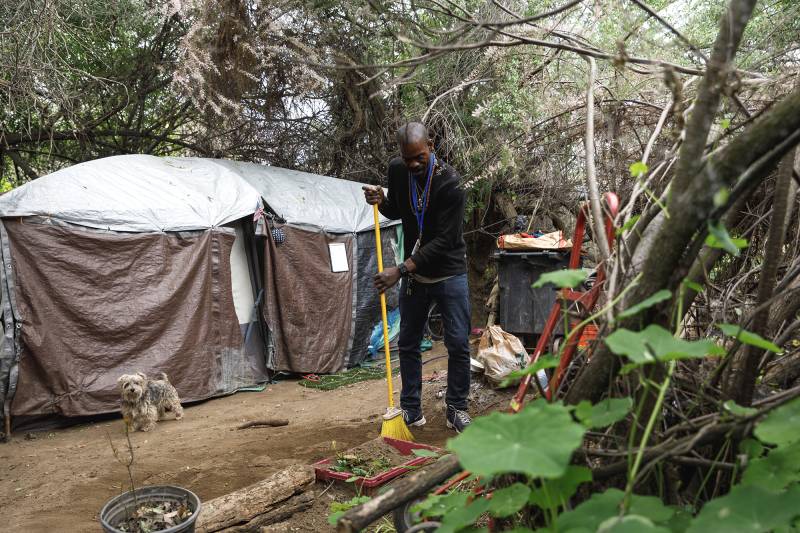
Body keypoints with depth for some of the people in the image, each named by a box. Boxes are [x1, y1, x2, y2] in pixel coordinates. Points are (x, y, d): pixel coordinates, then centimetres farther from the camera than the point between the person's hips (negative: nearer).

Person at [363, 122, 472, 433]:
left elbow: (444, 240, -26)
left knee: (458, 344, -1)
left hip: (449, 274, -4)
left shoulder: (450, 183, -23)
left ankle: (456, 410, 16)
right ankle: (411, 410, 21)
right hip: (414, 274, 5)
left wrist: (401, 270, -30)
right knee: (408, 344, 9)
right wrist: (381, 202, -12)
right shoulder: (397, 170, -6)